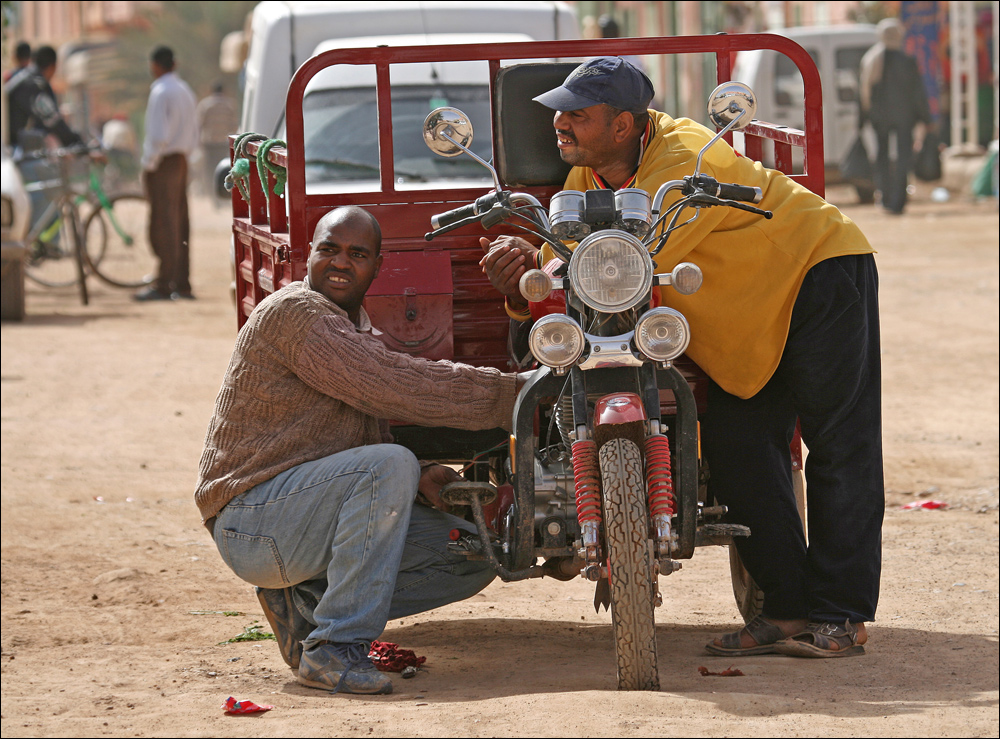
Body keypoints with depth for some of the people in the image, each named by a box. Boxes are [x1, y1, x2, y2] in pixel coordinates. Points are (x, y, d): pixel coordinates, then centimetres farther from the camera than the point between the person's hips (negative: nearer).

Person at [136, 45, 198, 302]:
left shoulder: (161, 92, -14)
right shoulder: (185, 90, 14)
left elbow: (159, 136, -20)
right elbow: (194, 133, 18)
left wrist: (148, 163, -13)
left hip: (163, 164, -9)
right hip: (182, 162, 9)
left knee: (163, 225, -7)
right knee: (180, 224, 9)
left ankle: (163, 285, -7)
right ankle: (182, 285, 11)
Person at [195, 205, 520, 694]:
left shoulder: (356, 325, 18)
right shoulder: (294, 313, -14)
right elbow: (396, 387, -22)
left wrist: (415, 479, -2)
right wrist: (511, 394, -19)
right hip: (254, 517, -9)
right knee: (390, 467, -33)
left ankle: (306, 602, 3)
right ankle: (335, 649, -27)